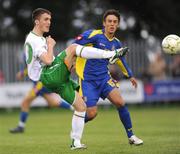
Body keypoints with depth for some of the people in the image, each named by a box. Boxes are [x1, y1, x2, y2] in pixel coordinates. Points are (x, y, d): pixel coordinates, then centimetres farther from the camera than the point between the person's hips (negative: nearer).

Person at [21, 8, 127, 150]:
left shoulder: (40, 38, 25)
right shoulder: (32, 40, -9)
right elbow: (48, 60, -22)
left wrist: (69, 65, 23)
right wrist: (50, 45, -5)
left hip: (57, 79, 10)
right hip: (48, 76, -10)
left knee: (81, 106, 5)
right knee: (73, 48, -22)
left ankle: (76, 142, 8)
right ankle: (110, 55, -24)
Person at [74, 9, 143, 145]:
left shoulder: (116, 43, 7)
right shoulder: (94, 35, -14)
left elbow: (121, 59, 25)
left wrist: (130, 75, 32)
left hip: (104, 77, 5)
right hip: (88, 79, -5)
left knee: (120, 103, -13)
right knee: (91, 114, -9)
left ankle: (131, 136, 1)